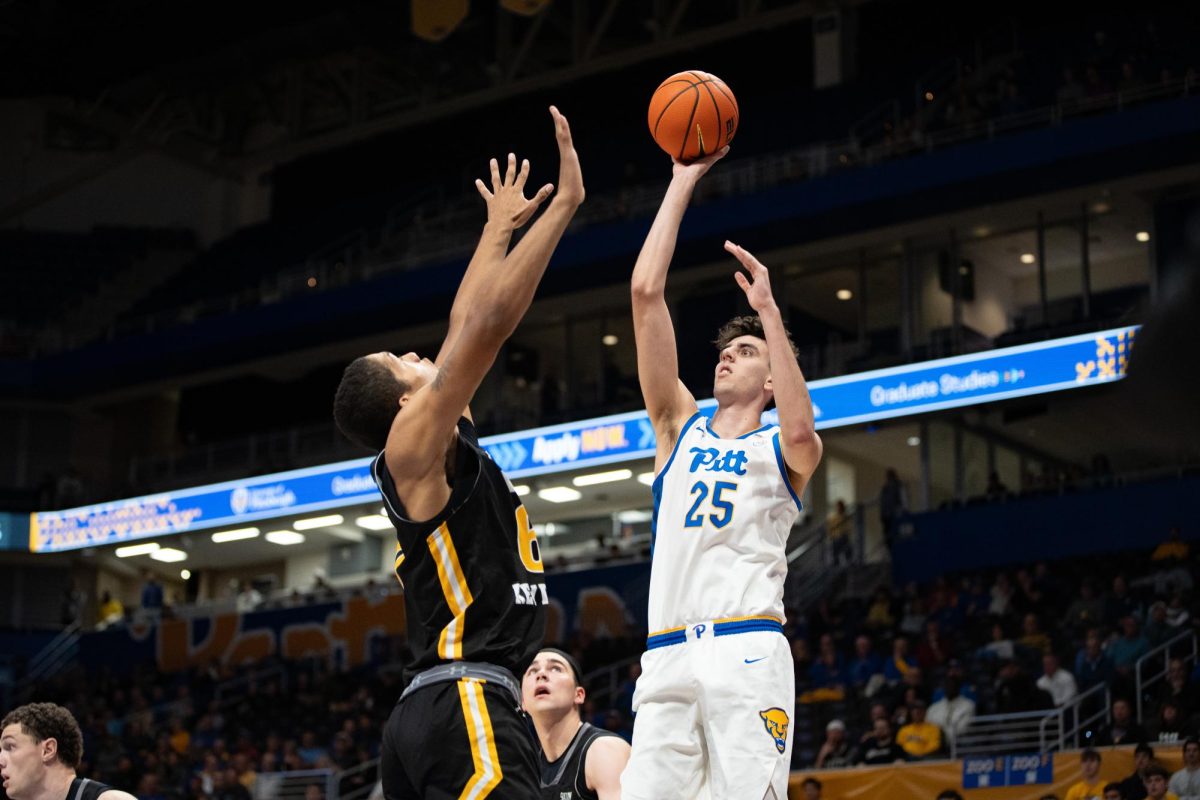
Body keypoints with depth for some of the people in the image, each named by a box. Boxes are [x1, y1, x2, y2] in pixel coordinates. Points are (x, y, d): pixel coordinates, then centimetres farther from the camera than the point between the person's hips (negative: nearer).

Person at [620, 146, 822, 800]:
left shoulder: (779, 449, 14)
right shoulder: (680, 426, 22)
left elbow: (800, 429, -15)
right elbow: (645, 292, 15)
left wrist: (769, 311, -10)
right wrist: (683, 182, 14)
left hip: (747, 649, -3)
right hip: (667, 656, 3)